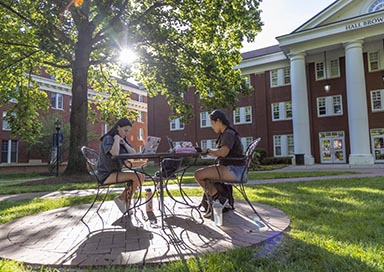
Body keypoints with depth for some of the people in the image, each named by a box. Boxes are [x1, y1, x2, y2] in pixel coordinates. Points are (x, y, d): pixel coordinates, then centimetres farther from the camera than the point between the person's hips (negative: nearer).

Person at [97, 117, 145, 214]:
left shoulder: (123, 140, 13)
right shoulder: (108, 139, -11)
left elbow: (134, 153, 1)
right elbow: (115, 153, -32)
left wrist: (124, 143, -9)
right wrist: (117, 139, -18)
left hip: (116, 172, 8)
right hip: (106, 175, -8)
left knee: (141, 176, -7)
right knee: (136, 177, -22)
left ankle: (122, 199, -1)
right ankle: (123, 199, -2)